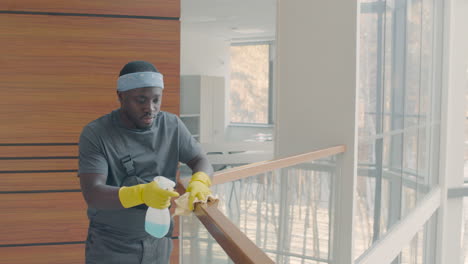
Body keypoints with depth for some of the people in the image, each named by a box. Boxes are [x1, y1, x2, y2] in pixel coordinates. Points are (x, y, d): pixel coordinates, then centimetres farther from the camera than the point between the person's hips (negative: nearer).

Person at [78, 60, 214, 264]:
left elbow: (201, 161, -2)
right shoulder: (95, 134, -14)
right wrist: (141, 194, -39)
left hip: (158, 244, 3)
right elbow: (92, 194, -22)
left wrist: (199, 182, -26)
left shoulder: (172, 126, -4)